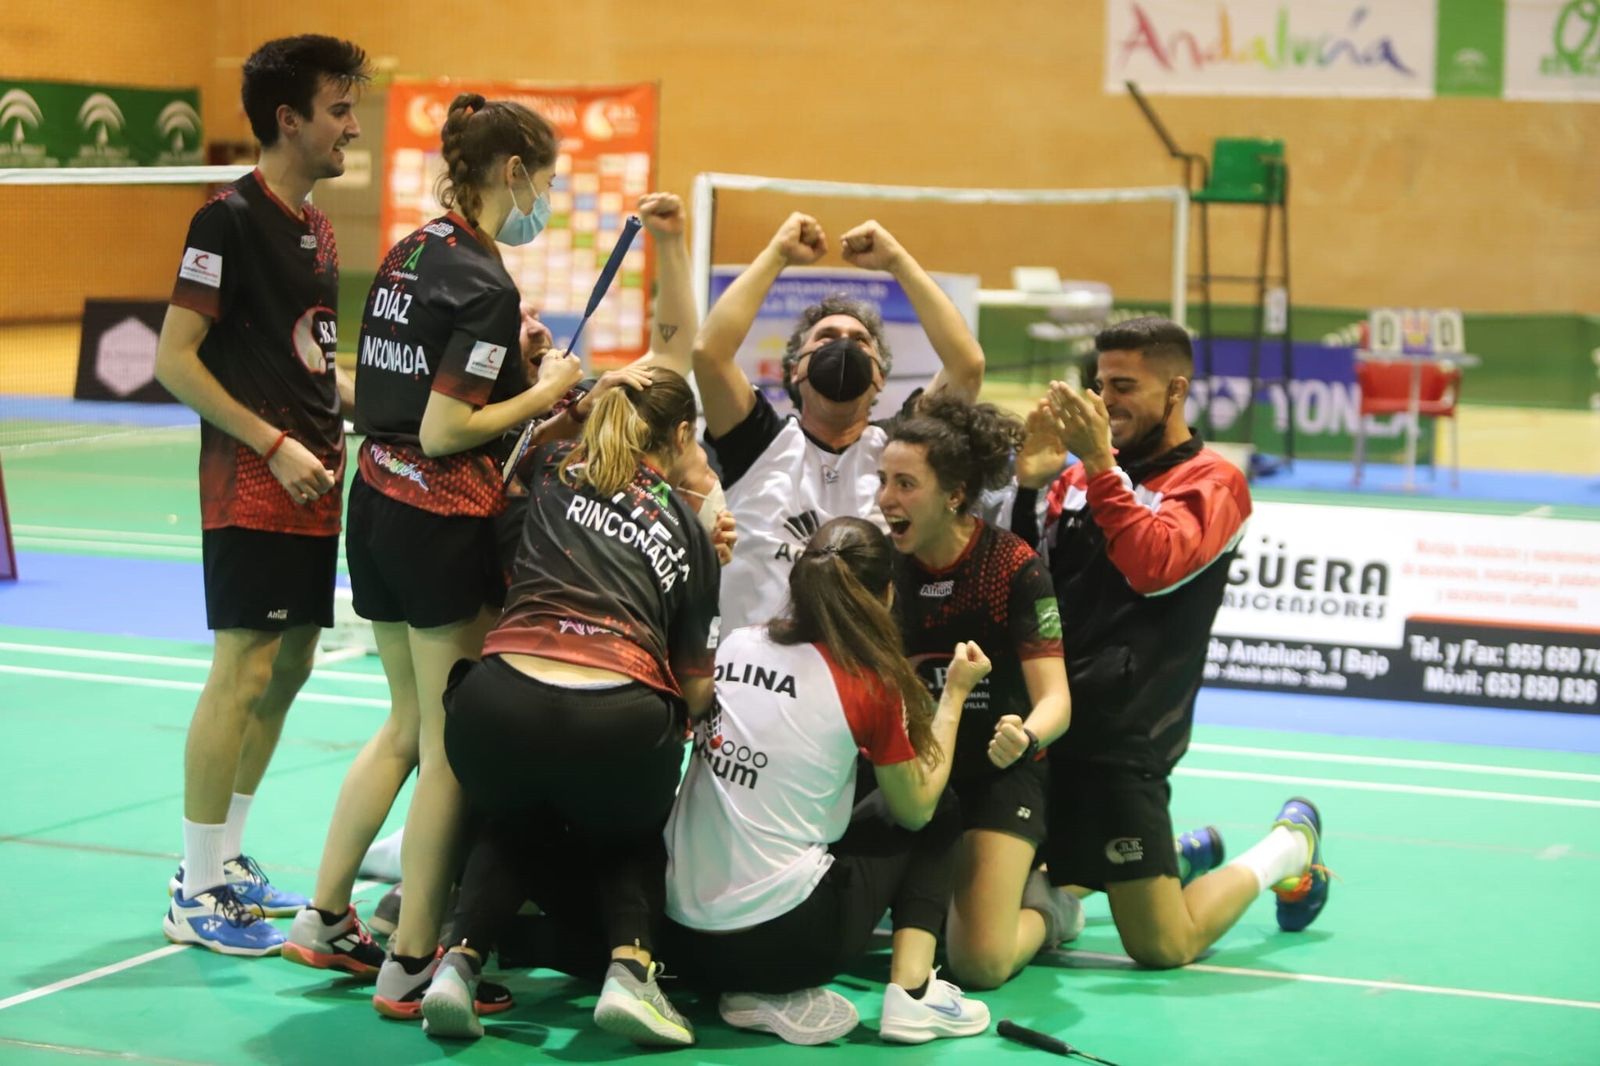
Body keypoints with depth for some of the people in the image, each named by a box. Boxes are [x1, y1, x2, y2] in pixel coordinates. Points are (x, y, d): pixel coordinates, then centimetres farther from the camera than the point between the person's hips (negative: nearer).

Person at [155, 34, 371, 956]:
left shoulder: (316, 228, 14)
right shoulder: (231, 220, -11)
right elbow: (175, 359, -14)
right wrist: (275, 445, -18)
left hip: (312, 486, 9)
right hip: (252, 490, -9)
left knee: (288, 671, 12)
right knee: (242, 673, -8)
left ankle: (229, 862, 23)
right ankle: (196, 896, 0)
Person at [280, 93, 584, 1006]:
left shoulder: (411, 254, 9)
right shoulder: (485, 284, -16)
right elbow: (444, 432, -20)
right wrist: (544, 391, -9)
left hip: (377, 507, 9)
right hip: (445, 526, -9)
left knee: (408, 723, 21)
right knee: (453, 744, 1)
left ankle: (326, 918, 26)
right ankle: (411, 965, 6)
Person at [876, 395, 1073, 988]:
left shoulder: (1013, 566, -18)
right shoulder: (884, 565, -5)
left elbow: (1055, 699, -22)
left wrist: (1024, 737, -44)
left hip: (997, 774, -5)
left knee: (979, 964, -18)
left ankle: (1044, 907, 18)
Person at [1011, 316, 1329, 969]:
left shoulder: (1211, 481, -3)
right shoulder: (1080, 476, 12)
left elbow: (1156, 566, -21)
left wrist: (1100, 464, -24)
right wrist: (1029, 484, -5)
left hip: (1119, 738, -6)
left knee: (1162, 948, -5)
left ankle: (1290, 849, 24)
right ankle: (1187, 856, 34)